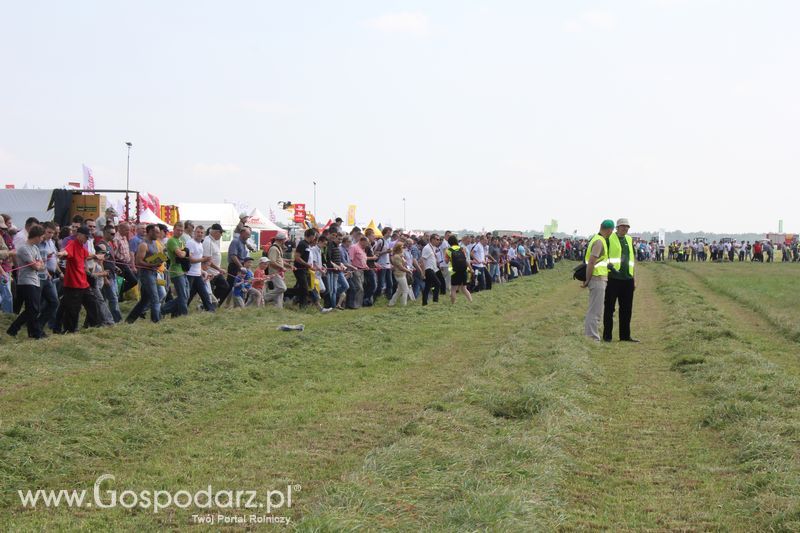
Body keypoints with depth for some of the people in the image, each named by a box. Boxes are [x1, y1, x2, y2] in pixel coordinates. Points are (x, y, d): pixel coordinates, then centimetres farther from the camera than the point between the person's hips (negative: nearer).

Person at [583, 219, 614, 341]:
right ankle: (592, 337, -7)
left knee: (593, 310, 15)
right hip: (598, 279, -10)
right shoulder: (599, 242, -15)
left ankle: (588, 336, 20)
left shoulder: (597, 239, 16)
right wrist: (587, 280, -16)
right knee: (595, 311, -8)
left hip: (600, 280, 10)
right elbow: (591, 262, -22)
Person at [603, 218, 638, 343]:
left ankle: (625, 335, 17)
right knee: (609, 308, 0)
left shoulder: (629, 240, 17)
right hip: (613, 278, -6)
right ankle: (607, 336, 7)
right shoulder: (609, 238, -1)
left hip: (627, 279, 6)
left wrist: (634, 279, 18)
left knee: (626, 309, 9)